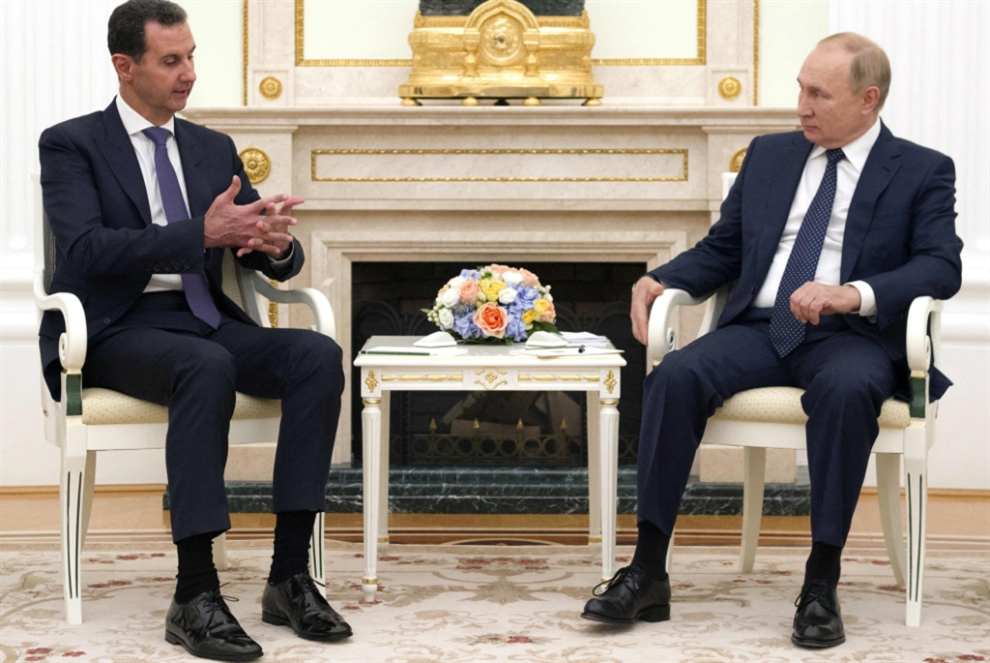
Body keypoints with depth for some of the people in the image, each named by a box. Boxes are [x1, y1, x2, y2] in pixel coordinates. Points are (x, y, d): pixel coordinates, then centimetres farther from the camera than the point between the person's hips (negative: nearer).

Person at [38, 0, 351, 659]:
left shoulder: (215, 149, 16)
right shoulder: (71, 145, 0)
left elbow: (280, 261, 13)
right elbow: (87, 250, -17)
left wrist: (277, 245, -14)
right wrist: (203, 234, -28)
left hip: (207, 322, 5)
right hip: (118, 330, -5)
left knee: (319, 355, -24)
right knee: (208, 368, -38)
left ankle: (290, 574, -24)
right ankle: (195, 593, -36)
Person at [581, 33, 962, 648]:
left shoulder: (924, 171, 6)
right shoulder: (769, 154, 19)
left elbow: (942, 267, -8)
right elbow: (721, 249, 20)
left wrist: (854, 293, -25)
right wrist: (660, 279, -1)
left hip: (851, 338, -3)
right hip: (758, 330, 4)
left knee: (845, 389, -39)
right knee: (676, 376, -27)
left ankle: (822, 585, -31)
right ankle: (648, 574, -25)